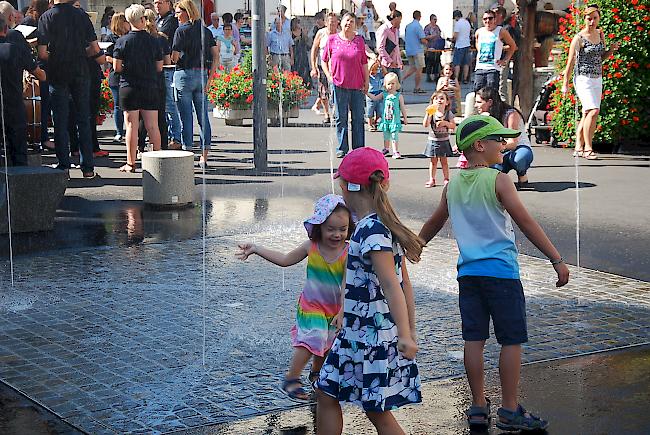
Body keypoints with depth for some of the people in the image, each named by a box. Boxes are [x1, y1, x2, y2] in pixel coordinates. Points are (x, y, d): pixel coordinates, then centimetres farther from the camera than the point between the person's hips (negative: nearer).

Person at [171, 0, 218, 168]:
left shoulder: (182, 30, -7)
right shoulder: (206, 30, 10)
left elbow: (174, 58, -12)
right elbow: (216, 56, 6)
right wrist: (209, 78, 6)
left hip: (184, 74, -5)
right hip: (202, 74, 5)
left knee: (186, 117, 0)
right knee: (203, 116, 6)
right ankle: (204, 157, 8)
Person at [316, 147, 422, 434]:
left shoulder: (371, 230, -19)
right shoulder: (384, 225, 10)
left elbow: (390, 285, -27)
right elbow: (404, 283, 12)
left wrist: (404, 336, -33)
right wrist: (410, 331, 16)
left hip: (371, 336, -10)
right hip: (357, 333, 10)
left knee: (378, 411, 0)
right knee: (325, 393, 16)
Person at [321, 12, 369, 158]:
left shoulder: (359, 40, 7)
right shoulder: (332, 40, 3)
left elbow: (364, 63, 9)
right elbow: (324, 60, 11)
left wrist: (366, 82, 5)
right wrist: (329, 76, 0)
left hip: (357, 86, 1)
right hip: (339, 85, -1)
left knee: (358, 118, 4)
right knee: (340, 118, 4)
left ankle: (359, 149, 11)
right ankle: (342, 149, 12)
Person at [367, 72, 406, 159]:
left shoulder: (399, 96, -4)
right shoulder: (384, 94, 3)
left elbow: (402, 108, 1)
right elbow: (374, 98, 4)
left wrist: (405, 118, 6)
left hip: (395, 120, -3)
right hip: (385, 119, 3)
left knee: (394, 136, -4)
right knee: (386, 136, 16)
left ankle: (395, 151, -1)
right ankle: (386, 149, 32)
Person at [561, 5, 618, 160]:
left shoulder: (600, 34, 11)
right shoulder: (579, 38, -9)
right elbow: (571, 62, -7)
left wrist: (612, 49, 2)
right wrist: (565, 83, -6)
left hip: (597, 79, 7)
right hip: (583, 79, -7)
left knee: (586, 115, 7)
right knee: (593, 111, -19)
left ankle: (578, 148, 12)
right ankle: (587, 148, -16)